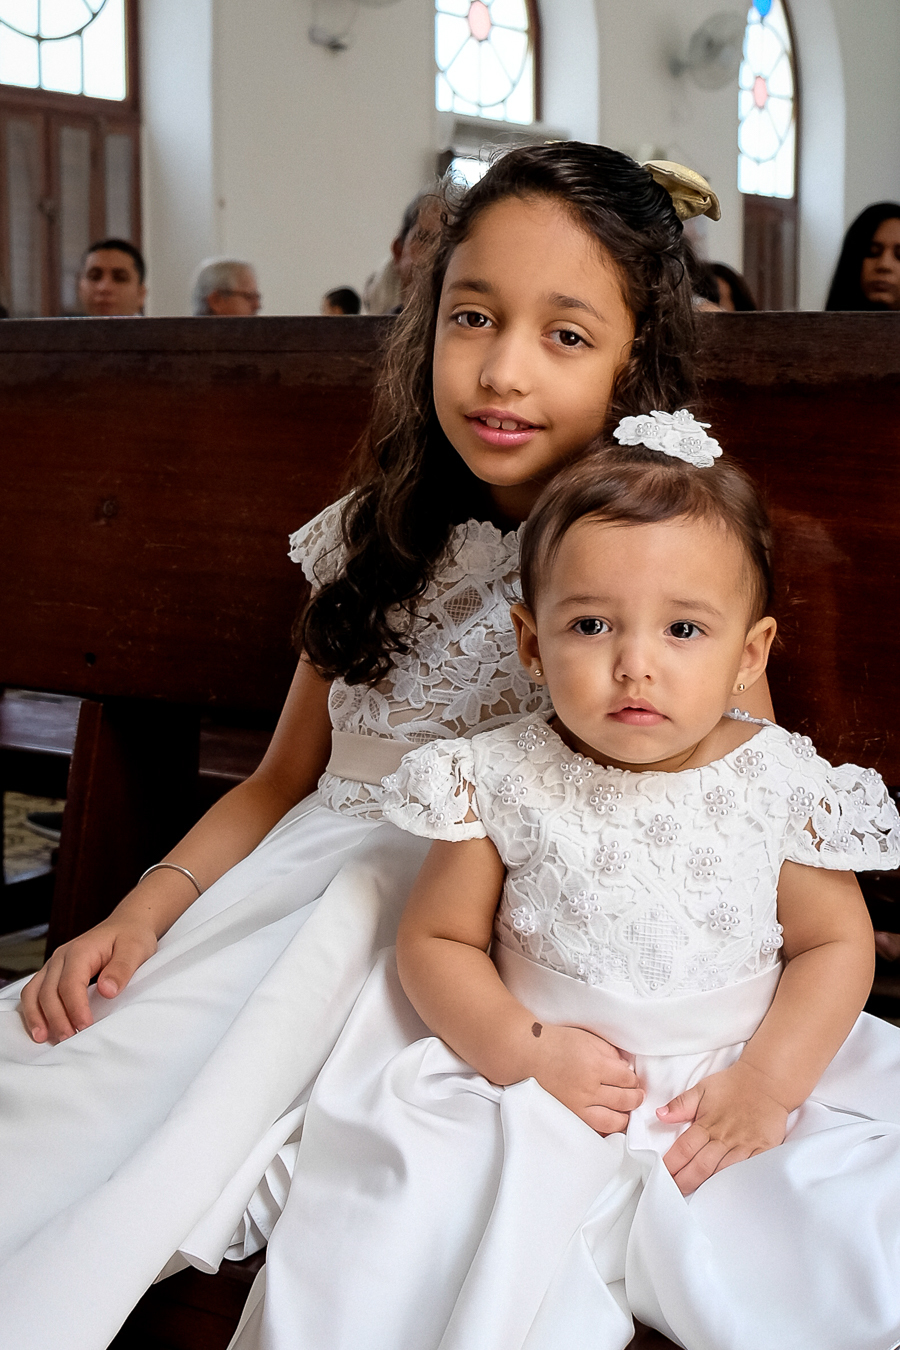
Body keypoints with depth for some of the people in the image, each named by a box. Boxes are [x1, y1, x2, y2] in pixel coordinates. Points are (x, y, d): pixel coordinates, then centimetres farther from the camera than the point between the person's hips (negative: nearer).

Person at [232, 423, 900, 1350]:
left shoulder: (783, 787, -6)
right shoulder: (503, 782, -7)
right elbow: (435, 938, -1)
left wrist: (765, 1083, -11)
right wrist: (525, 1053, -15)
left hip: (735, 1091, 1)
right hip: (538, 1087, -1)